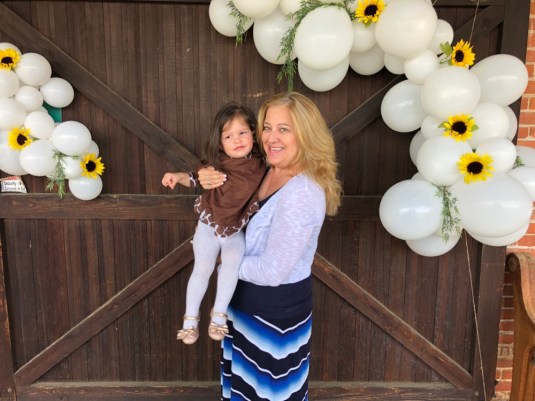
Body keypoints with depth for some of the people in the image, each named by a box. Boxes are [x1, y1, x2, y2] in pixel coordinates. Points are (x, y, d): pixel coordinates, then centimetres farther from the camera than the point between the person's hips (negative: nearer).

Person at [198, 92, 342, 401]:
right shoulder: (266, 172, -3)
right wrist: (210, 181, -10)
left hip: (278, 311, -8)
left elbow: (272, 271, -29)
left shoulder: (302, 193, -30)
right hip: (248, 304, 8)